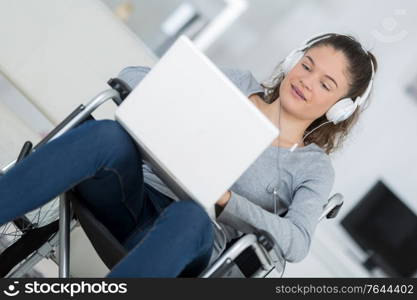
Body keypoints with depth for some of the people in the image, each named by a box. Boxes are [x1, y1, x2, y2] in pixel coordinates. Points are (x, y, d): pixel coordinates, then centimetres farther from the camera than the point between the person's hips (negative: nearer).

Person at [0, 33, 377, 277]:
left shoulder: (315, 168, 10)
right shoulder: (238, 83, 16)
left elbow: (297, 242, -7)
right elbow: (134, 75, 13)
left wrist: (226, 200, -20)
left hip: (192, 235, -2)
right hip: (135, 197, 3)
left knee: (191, 216, -40)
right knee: (109, 134, -31)